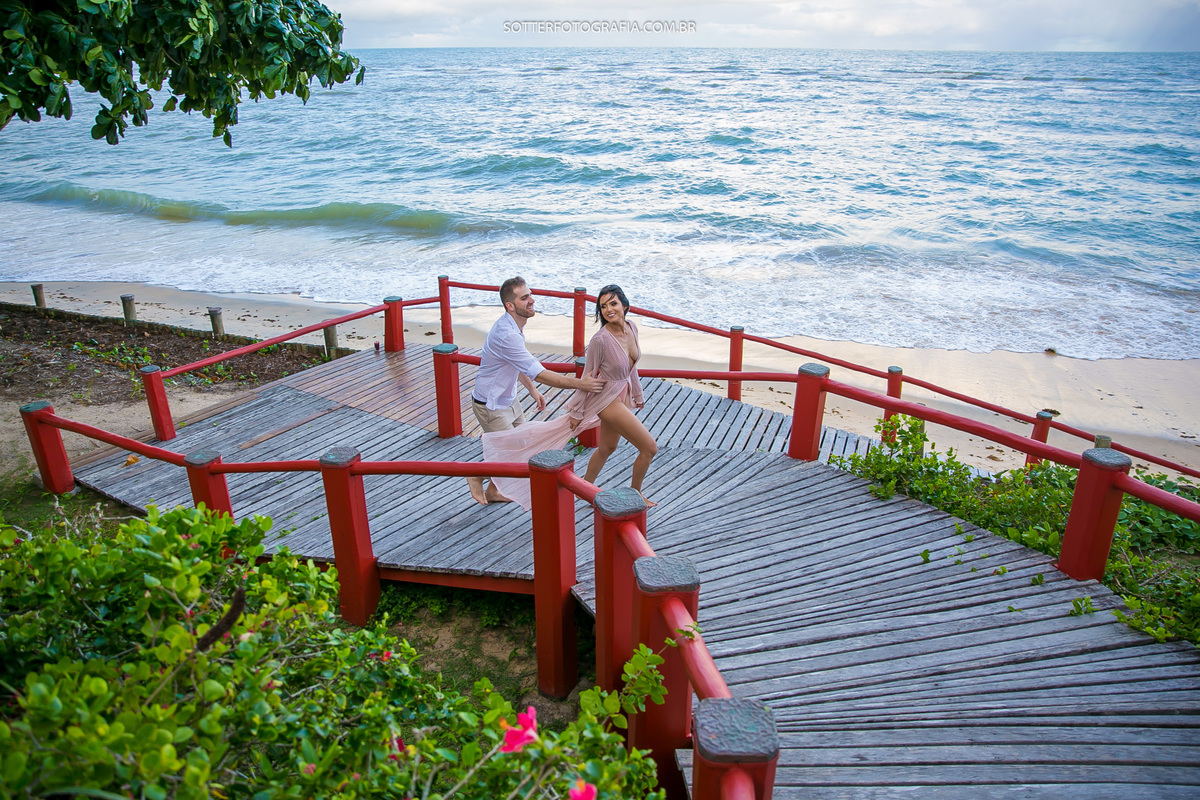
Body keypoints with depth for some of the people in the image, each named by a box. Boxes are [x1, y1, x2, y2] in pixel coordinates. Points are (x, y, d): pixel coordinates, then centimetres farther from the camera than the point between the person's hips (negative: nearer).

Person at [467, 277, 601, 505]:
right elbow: (540, 374, -33)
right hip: (491, 405, -10)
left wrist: (532, 390, 18)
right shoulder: (507, 335, -33)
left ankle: (492, 491, 37)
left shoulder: (513, 325, -1)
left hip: (508, 398, 10)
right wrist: (579, 384, -29)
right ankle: (477, 476, 25)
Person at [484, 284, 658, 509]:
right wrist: (577, 411, -10)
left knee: (607, 448, 24)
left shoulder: (631, 327, -5)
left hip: (623, 395, 8)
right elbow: (588, 376, -17)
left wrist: (637, 393, 21)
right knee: (650, 447, -1)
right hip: (608, 400, -8)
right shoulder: (600, 340, -27)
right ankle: (635, 494, 22)